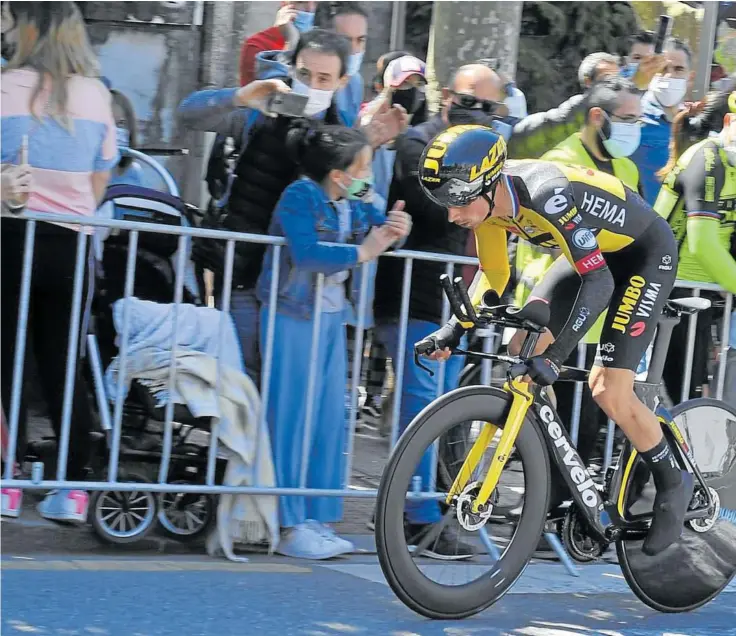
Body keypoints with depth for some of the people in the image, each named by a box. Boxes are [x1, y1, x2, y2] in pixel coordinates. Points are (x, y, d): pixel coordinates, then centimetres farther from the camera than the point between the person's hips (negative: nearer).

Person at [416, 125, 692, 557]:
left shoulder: (548, 197, -38)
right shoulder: (485, 198, -14)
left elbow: (599, 283, -39)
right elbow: (493, 275, 1)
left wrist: (556, 354, -45)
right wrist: (454, 330, -11)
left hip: (645, 254, -8)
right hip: (595, 251, 8)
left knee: (610, 393, -13)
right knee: (522, 347, -9)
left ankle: (673, 482, 10)